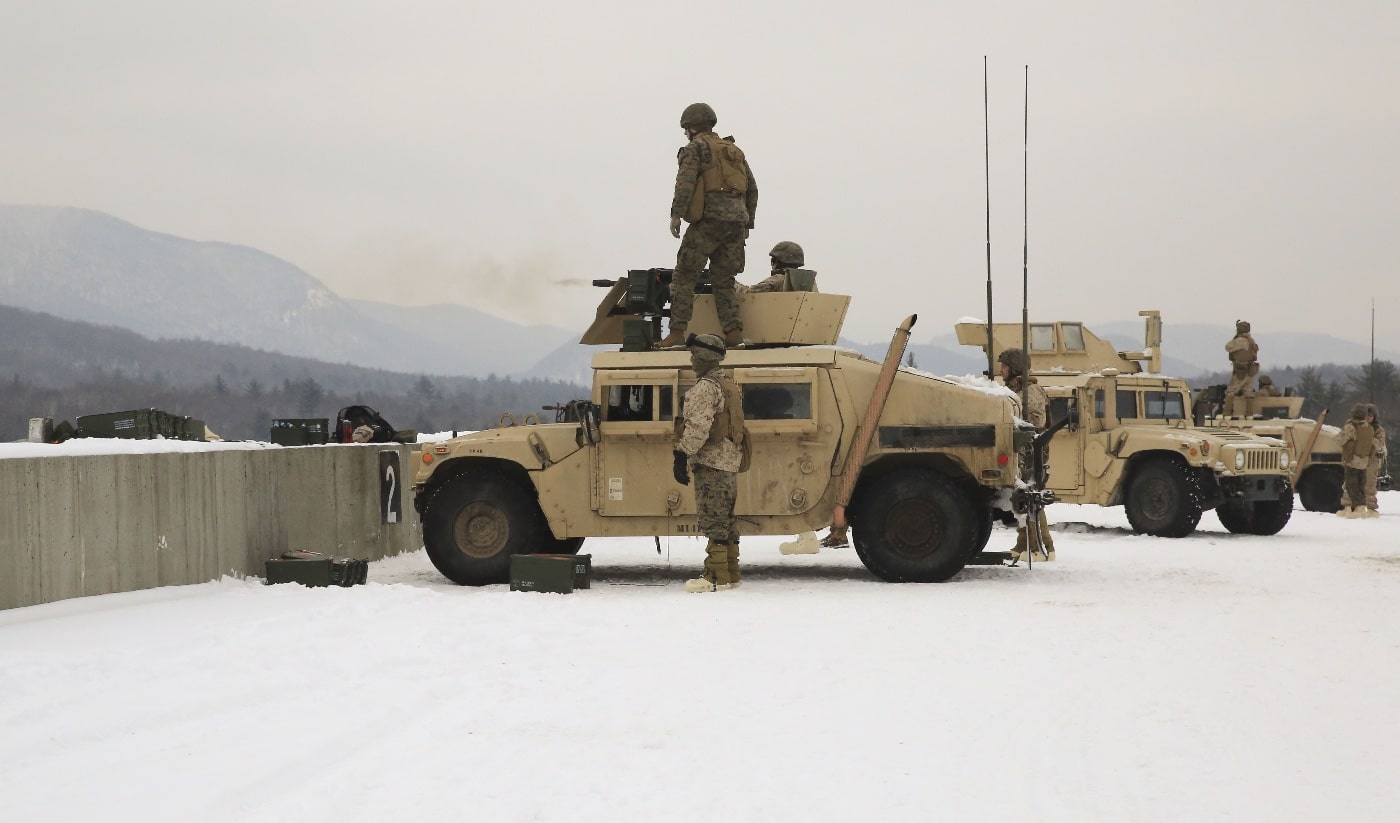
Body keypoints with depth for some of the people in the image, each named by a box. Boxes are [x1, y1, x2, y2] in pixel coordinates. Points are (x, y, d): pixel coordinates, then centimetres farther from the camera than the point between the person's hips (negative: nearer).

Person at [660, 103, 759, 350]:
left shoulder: (695, 147, 4)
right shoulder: (734, 151, 25)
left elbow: (685, 182, -12)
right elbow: (752, 189, 25)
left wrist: (676, 214, -15)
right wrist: (747, 223, 27)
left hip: (709, 218, -7)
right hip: (737, 220, 7)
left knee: (685, 276, -3)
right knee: (723, 280, 13)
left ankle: (677, 332, -12)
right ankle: (733, 332, 1)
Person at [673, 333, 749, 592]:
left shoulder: (706, 387, -14)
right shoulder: (729, 384, 18)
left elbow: (697, 428, -22)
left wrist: (682, 456, -20)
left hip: (711, 462, -10)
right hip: (730, 460, 10)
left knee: (712, 521, -9)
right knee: (726, 520, 13)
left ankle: (716, 576, -10)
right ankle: (731, 574, 17)